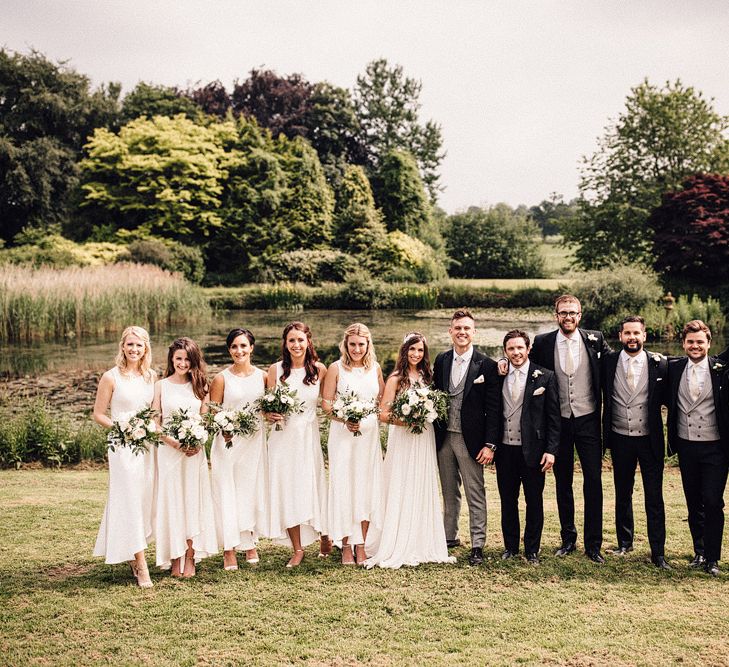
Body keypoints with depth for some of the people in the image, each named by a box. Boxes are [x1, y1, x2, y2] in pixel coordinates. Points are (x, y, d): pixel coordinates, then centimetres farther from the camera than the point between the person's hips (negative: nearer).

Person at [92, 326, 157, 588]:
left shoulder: (151, 376, 9)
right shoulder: (111, 377, -4)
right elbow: (98, 414, -1)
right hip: (123, 446, -5)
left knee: (146, 499, 8)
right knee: (130, 500, -8)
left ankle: (133, 554, 25)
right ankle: (141, 566, -8)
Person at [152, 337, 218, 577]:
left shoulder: (199, 386, 8)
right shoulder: (161, 386, 3)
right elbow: (155, 423, -1)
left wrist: (198, 442, -10)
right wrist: (174, 443, -14)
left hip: (195, 452, 2)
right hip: (169, 452, -2)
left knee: (193, 502, 1)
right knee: (172, 502, -1)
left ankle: (190, 559, 7)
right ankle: (175, 560, 5)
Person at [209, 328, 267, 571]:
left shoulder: (262, 376, 4)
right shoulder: (221, 379, -4)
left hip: (255, 440, 3)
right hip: (228, 441, -3)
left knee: (252, 490, 10)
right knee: (227, 493, -1)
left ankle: (249, 543, 25)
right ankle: (229, 550, 7)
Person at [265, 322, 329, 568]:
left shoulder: (319, 370, -1)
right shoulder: (276, 369, 0)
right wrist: (270, 415, -13)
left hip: (309, 435, -1)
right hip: (283, 436, 1)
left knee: (312, 488, 3)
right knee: (286, 491, 2)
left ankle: (324, 537, 29)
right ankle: (297, 550, 13)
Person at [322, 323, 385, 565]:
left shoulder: (375, 368, 7)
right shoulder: (336, 368, -3)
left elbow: (383, 400, 16)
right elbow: (326, 403, -4)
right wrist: (345, 420, -18)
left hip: (370, 434, 3)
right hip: (343, 435, -3)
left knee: (367, 487, 4)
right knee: (343, 486, -2)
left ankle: (361, 546, 13)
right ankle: (346, 547, 8)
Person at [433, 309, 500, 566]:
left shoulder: (486, 365, -7)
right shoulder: (441, 360, 6)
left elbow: (493, 408, -8)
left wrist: (490, 444, -12)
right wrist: (432, 434, 4)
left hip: (470, 439, -4)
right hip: (444, 437, 4)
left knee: (476, 494, 1)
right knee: (449, 492, 16)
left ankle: (477, 545, 7)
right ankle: (450, 536, 28)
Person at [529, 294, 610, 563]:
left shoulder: (595, 340, -1)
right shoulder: (542, 342, 0)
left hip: (588, 419, -1)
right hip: (558, 420, 1)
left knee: (593, 480, -2)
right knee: (563, 482, 10)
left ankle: (593, 543, 7)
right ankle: (568, 538, 22)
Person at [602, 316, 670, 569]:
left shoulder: (659, 364, -5)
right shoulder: (608, 362, -2)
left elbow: (666, 397, 5)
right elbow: (604, 395, 7)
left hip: (650, 440, -2)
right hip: (620, 439, 2)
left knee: (654, 498, 1)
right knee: (622, 494, 15)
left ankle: (658, 552, 8)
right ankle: (624, 542, 30)